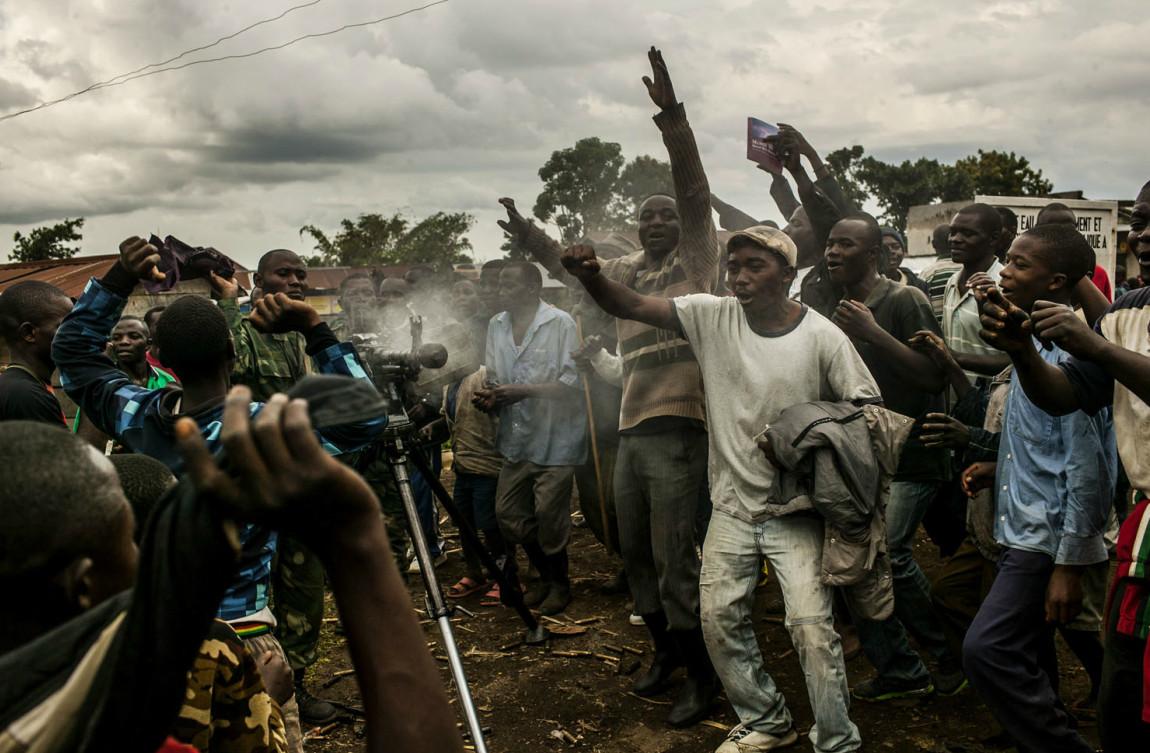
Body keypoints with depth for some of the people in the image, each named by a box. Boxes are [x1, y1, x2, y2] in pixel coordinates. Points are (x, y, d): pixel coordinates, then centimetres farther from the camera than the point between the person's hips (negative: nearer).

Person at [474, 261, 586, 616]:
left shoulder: (561, 323, -8)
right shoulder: (496, 325, 11)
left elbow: (572, 381, -13)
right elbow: (495, 379, 15)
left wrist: (523, 391, -20)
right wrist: (489, 396, -7)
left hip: (554, 437, -6)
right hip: (516, 438, 6)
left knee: (549, 516, -2)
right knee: (508, 513, 9)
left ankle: (559, 582, 23)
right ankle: (546, 574, 31)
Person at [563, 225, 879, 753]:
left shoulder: (823, 337, -13)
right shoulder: (711, 316, -6)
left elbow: (866, 412, -5)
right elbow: (630, 306, -12)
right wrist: (591, 277, -31)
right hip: (733, 505, 4)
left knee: (811, 624, -10)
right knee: (718, 616, 9)